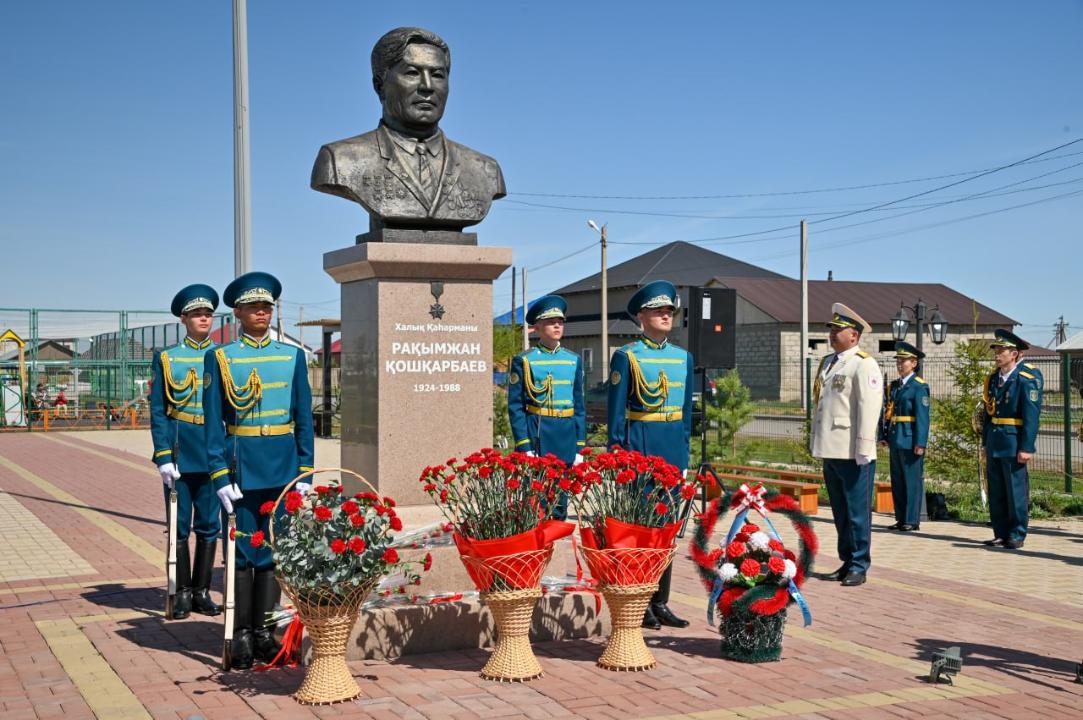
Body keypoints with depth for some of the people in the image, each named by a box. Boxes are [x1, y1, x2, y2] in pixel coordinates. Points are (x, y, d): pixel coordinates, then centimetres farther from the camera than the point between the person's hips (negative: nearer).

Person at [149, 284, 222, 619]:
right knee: (180, 526, 5)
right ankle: (183, 592, 15)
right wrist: (164, 457, -9)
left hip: (215, 454, 2)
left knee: (209, 525, 6)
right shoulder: (166, 359, 2)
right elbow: (158, 412, -1)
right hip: (180, 453, -1)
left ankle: (202, 591, 16)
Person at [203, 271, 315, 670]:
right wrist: (220, 475, -9)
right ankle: (242, 634, 11)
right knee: (245, 551, 2)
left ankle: (264, 630, 17)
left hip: (283, 468, 2)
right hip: (243, 468, -2)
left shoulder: (292, 356, 7)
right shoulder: (219, 358, 0)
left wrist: (305, 470, 2)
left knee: (274, 550, 7)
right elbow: (214, 423, -2)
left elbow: (304, 418, 8)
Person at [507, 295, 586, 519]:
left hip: (566, 436, 4)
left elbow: (579, 406, 13)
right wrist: (524, 446, -12)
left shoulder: (574, 360, 11)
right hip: (536, 434, -4)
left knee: (560, 502, 9)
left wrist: (579, 446, 7)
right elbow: (515, 406, -4)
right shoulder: (523, 361, -1)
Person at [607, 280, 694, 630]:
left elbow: (686, 410, 15)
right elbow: (616, 411, -4)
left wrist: (684, 454, 11)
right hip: (639, 444, -5)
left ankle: (660, 602, 16)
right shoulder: (626, 356, -3)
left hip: (673, 449, 5)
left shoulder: (684, 357, 12)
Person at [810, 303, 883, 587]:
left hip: (852, 453, -8)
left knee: (857, 512, -2)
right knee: (840, 511, 14)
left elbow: (869, 407, -15)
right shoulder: (827, 363, 17)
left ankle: (859, 566, 4)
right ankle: (847, 561, 22)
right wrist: (815, 442, 18)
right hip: (831, 450, 8)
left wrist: (863, 450, -20)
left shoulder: (864, 365, -9)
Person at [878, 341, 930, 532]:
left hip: (911, 441, -8)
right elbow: (886, 412, 15)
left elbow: (922, 416, -13)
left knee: (913, 481, -1)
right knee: (897, 481, 11)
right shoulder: (893, 386, 14)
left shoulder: (919, 386, -8)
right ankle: (901, 519, 19)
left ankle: (912, 520, 4)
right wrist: (883, 435, 8)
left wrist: (920, 443, -17)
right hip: (895, 440, 8)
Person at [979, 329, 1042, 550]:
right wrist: (985, 442, 15)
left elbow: (1032, 414, -14)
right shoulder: (994, 378, 11)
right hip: (995, 444, 7)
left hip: (1014, 443, -7)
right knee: (996, 492, 10)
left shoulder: (1028, 378, -10)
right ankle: (1001, 534, 18)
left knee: (1016, 490, -1)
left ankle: (1017, 536, 7)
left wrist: (1026, 447, -18)